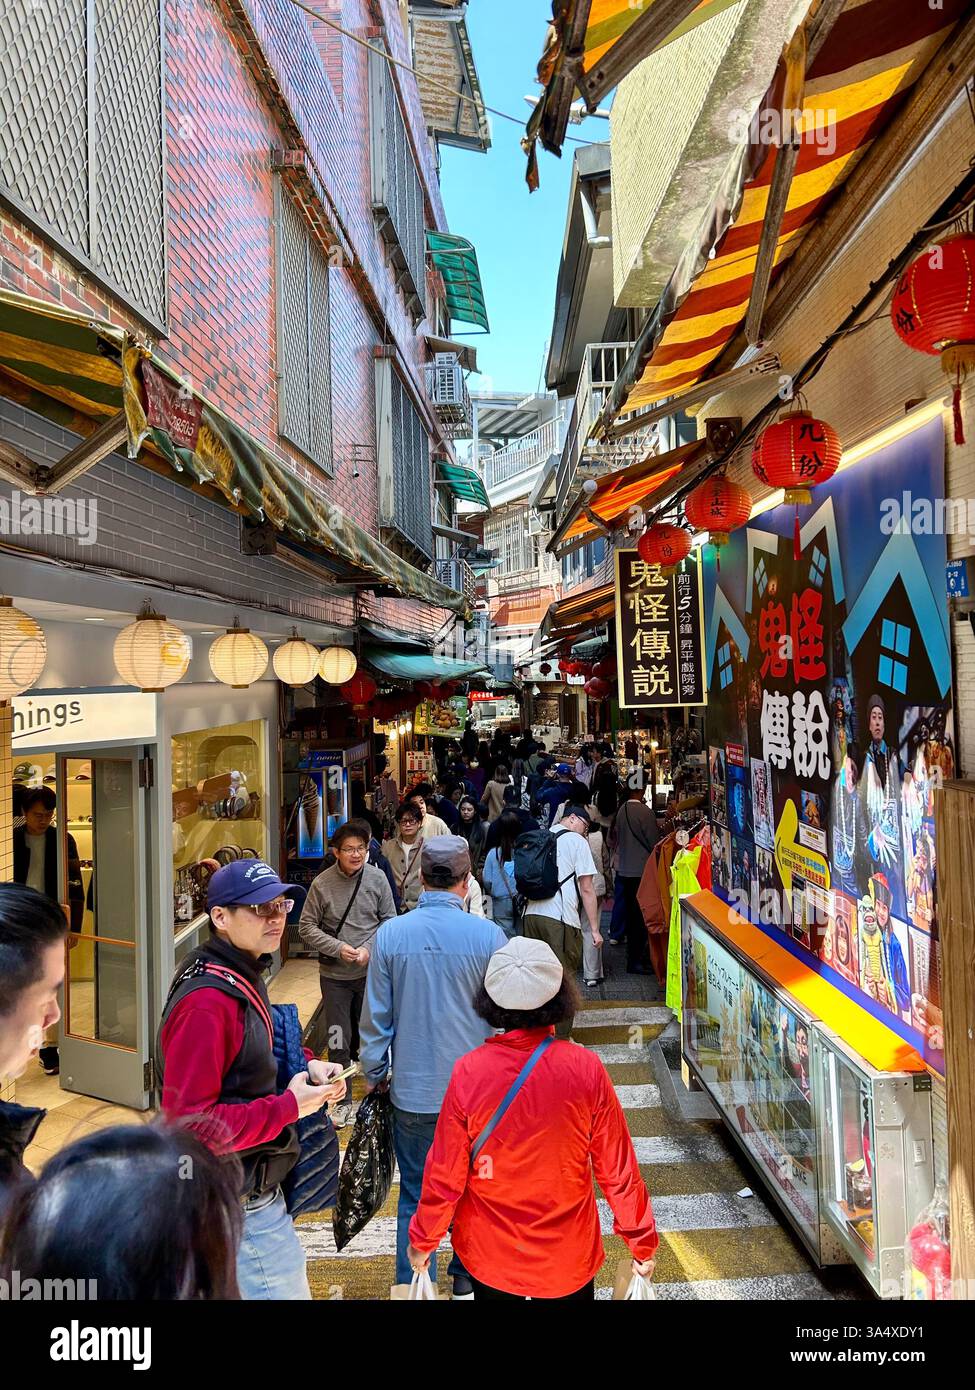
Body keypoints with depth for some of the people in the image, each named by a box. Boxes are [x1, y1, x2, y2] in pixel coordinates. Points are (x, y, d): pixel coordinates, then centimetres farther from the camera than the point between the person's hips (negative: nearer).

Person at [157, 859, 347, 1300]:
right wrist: (289, 1107, -24)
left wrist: (307, 1066, -2)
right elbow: (191, 1123, -28)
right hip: (241, 1203, -9)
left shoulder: (240, 977, 3)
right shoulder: (207, 1004, -28)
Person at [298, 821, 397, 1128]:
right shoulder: (322, 883, -11)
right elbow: (306, 927, -5)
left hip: (371, 971, 1)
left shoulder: (377, 878, -7)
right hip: (334, 975, -1)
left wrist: (369, 948, -13)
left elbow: (389, 920, 1)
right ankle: (343, 1100, 24)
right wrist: (338, 948, -16)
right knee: (338, 1039, 7)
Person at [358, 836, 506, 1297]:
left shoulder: (390, 934, -10)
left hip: (413, 1090, 0)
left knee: (415, 1196, 14)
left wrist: (373, 1074, 11)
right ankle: (466, 1275, 37)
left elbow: (375, 1017, -4)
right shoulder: (487, 935, -13)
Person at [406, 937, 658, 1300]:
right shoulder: (586, 1069, -21)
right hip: (568, 1257, 0)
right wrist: (641, 1243, 3)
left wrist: (422, 1240, 5)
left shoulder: (468, 1072, -21)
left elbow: (445, 1174, -12)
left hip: (490, 1256, 1)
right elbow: (618, 1167, -13)